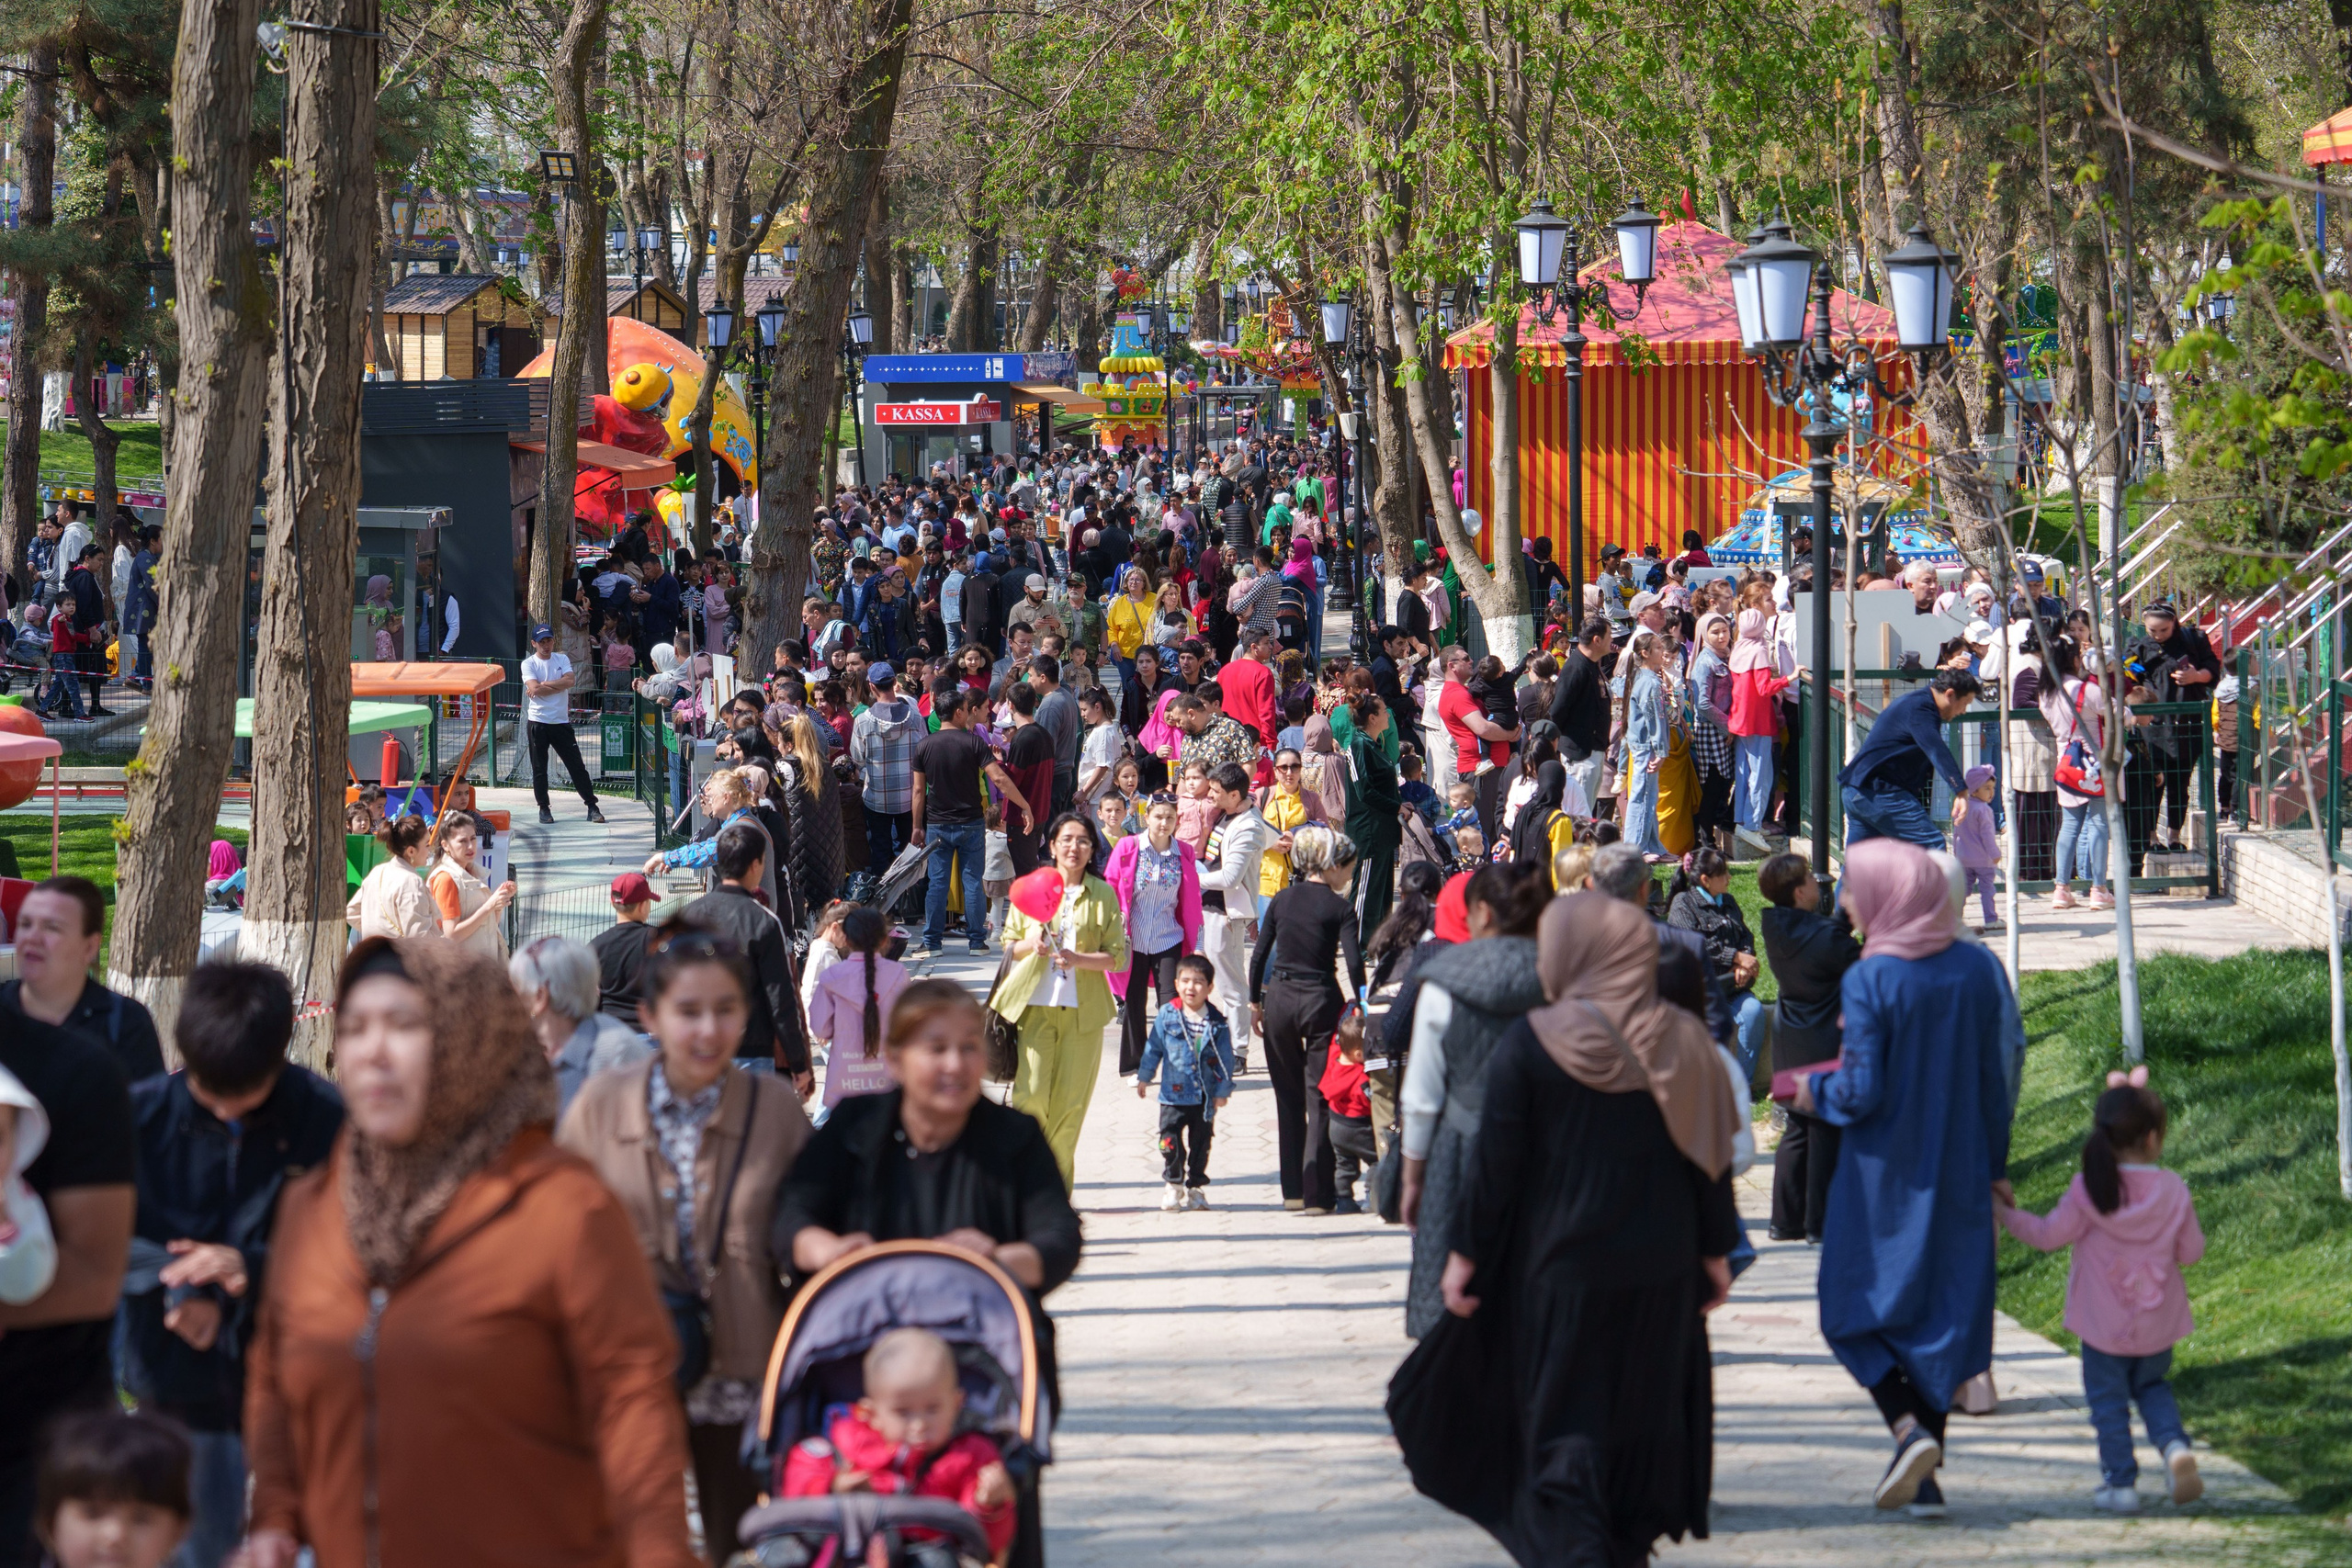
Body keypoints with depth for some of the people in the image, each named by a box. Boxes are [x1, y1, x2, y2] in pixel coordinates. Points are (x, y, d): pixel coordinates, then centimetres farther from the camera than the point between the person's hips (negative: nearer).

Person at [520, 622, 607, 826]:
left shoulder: (562, 660, 8)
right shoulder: (529, 664, -1)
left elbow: (569, 681, -10)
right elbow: (534, 689, -16)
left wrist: (543, 685, -11)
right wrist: (558, 686, -9)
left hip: (561, 721, 2)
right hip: (538, 723, -2)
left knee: (577, 765, 1)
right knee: (539, 769, 3)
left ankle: (591, 806, 4)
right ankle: (544, 808, 14)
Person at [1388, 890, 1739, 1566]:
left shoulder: (1529, 1043, -11)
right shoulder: (1681, 1041, -2)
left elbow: (1494, 1162, -9)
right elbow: (1711, 1156, 2)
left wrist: (1465, 1253, 0)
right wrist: (1716, 1251, 12)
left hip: (1560, 1268, -3)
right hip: (1661, 1270, 4)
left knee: (1560, 1418, 2)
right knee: (1644, 1414, 17)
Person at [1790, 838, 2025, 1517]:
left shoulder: (1868, 982, -16)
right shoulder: (1979, 969, -1)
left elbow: (1864, 1092, -17)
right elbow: (2004, 1072, 4)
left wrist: (1815, 1092, 4)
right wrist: (1994, 1165, 13)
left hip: (1884, 1177, -5)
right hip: (1959, 1174, 5)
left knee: (1855, 1310, 9)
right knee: (1946, 1305, 12)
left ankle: (1909, 1428, -14)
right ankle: (1925, 1476, 13)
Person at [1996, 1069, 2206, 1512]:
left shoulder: (2089, 1191, -15)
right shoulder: (2174, 1191, -9)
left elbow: (2049, 1235, -8)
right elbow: (2191, 1252, -2)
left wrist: (2005, 1213, 5)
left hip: (2105, 1324, -3)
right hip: (2158, 1324, 3)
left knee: (2107, 1397, 10)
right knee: (2152, 1385, 22)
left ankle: (2121, 1483, 10)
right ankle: (2175, 1446, -3)